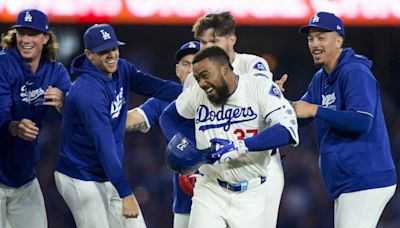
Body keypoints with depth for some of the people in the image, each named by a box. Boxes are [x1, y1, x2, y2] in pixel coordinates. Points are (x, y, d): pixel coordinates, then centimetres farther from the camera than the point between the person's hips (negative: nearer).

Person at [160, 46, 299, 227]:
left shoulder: (260, 88, -12)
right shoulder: (197, 94, -2)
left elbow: (287, 129, -24)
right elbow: (168, 116, 17)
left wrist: (241, 147, -33)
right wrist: (178, 144, -4)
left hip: (252, 194, -2)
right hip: (210, 190, 2)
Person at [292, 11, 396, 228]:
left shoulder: (355, 73, -12)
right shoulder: (320, 79, 16)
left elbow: (362, 121, -24)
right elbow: (299, 116, 18)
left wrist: (315, 110, -21)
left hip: (365, 180, -10)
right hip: (345, 183, 10)